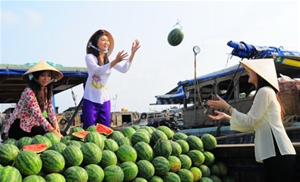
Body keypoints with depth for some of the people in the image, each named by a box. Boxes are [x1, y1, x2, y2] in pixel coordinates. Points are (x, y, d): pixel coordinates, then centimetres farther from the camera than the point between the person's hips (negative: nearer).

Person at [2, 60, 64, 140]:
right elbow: (37, 114, -34)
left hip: (32, 125, 8)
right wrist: (53, 131, -42)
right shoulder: (29, 92, -25)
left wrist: (56, 125, -24)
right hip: (18, 128, -8)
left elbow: (50, 109, -4)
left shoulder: (47, 91, 0)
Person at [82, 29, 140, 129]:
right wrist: (115, 61, -35)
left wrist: (132, 53, -12)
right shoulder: (89, 57, -7)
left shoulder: (108, 58, 10)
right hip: (91, 100, -5)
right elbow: (98, 70, -24)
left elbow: (124, 69, -1)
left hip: (105, 100, 5)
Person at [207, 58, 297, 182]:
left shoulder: (264, 91, -8)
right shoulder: (266, 92, 23)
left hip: (277, 152, -10)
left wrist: (226, 107, -3)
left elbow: (250, 121, -10)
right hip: (274, 151, 10)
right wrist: (226, 117, 21)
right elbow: (251, 125, 22)